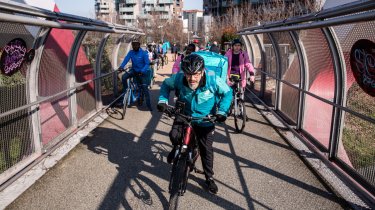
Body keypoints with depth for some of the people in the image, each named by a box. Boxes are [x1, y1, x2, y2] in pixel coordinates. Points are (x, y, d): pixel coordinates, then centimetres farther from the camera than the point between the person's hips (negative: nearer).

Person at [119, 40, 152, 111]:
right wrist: (121, 66, -32)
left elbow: (147, 63, -18)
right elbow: (126, 59, -12)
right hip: (134, 70, 4)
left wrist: (142, 71, -35)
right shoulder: (131, 52, 0)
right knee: (124, 77, -22)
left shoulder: (144, 53, -12)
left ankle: (149, 104, -3)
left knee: (145, 87, -9)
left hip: (142, 72, -4)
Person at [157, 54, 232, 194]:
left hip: (205, 120, -1)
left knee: (206, 150, 6)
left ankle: (209, 178, 31)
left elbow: (227, 92, -12)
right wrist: (163, 100, -16)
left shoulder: (213, 80, -28)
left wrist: (222, 111, -23)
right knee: (174, 135, -23)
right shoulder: (178, 78, -24)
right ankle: (177, 149, 17)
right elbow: (166, 84, -2)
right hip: (184, 114, 1)